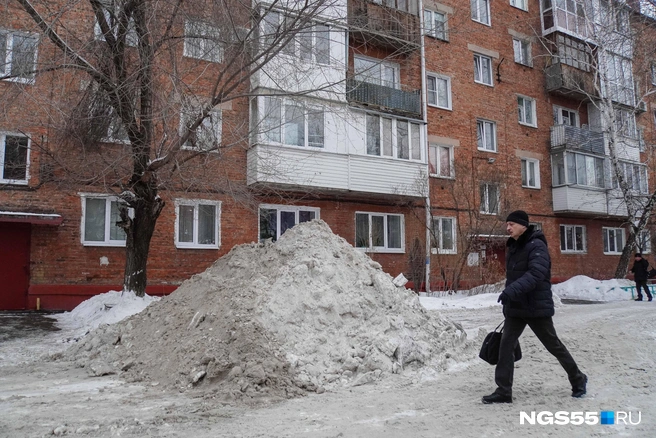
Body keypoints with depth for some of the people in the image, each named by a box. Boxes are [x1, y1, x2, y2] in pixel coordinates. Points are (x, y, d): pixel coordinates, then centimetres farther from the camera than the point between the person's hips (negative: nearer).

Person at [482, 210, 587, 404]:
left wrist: (512, 290, -41)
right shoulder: (512, 247, 11)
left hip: (536, 307, -7)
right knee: (506, 346, -2)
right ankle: (503, 391, 3)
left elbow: (535, 274, -30)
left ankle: (578, 380, 33)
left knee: (554, 346, 10)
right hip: (515, 308, 7)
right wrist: (508, 294, 20)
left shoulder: (537, 245, -16)